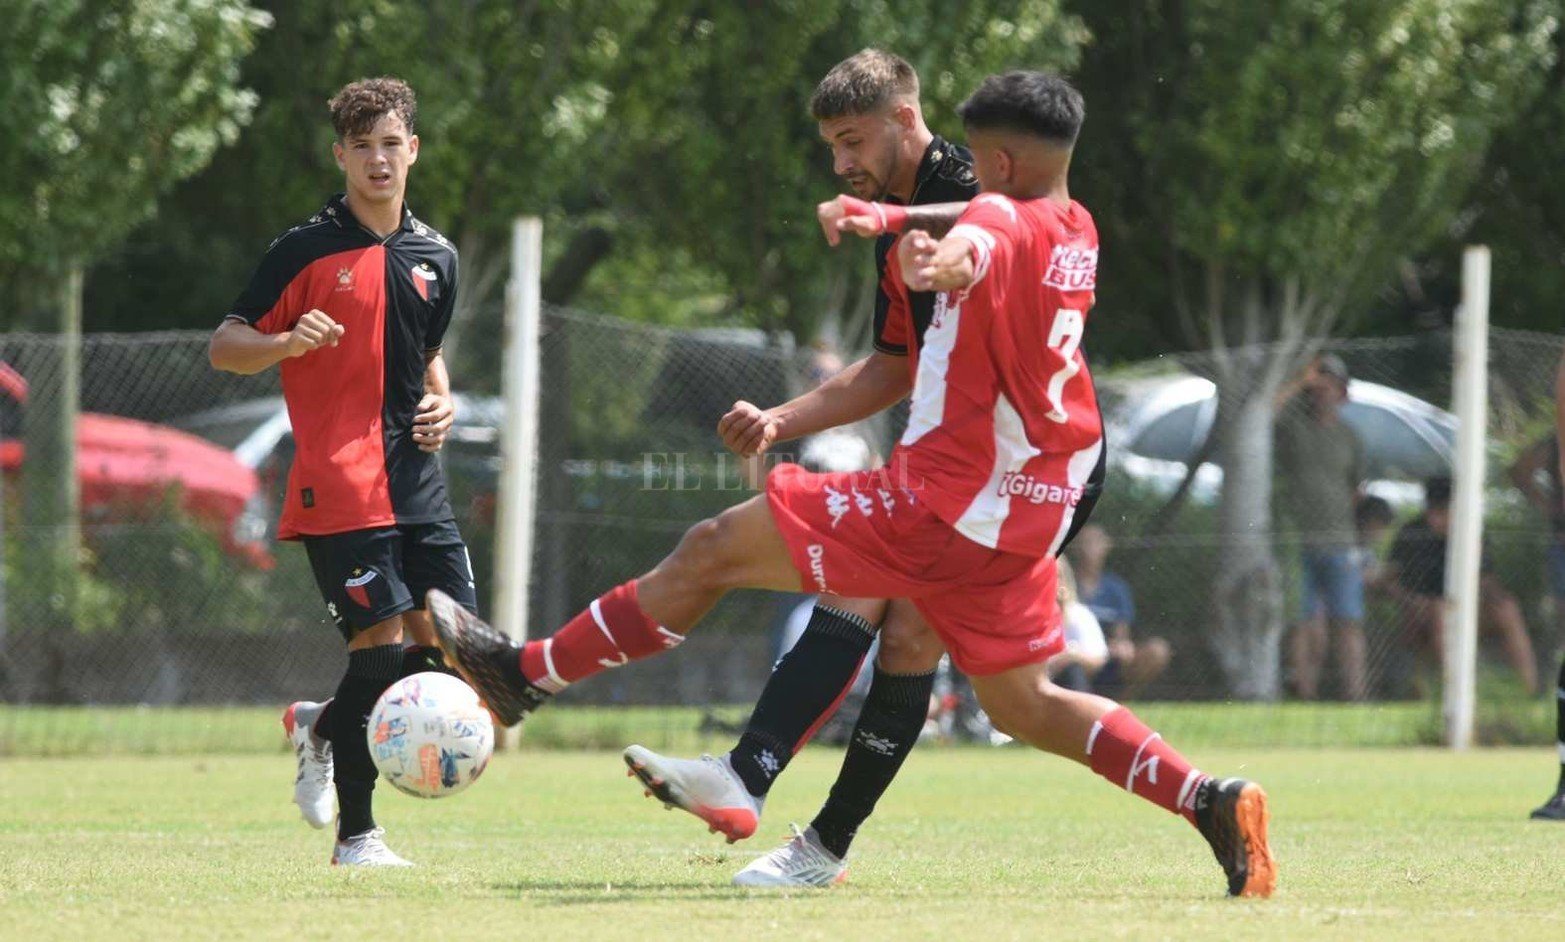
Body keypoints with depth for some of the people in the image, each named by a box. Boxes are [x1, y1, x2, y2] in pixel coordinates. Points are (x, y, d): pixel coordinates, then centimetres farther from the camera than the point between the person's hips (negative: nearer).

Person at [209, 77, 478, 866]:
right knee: (383, 640, -13)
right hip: (339, 485, -6)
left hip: (415, 479, 6)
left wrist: (441, 402, 8)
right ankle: (355, 835, -3)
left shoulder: (434, 258, 14)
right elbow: (224, 346, -1)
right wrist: (286, 342, -21)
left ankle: (320, 726, 27)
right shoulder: (305, 251, -3)